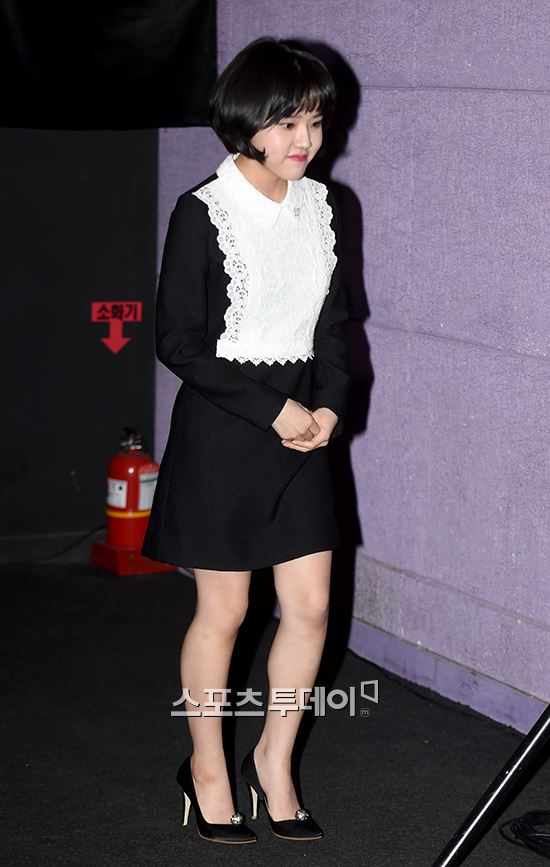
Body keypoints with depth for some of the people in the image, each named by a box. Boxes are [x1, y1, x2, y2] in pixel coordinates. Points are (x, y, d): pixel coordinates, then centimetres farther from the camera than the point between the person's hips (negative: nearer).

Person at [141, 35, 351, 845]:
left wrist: (329, 404, -4)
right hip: (222, 427, -5)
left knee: (311, 605, 5)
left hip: (302, 429, 5)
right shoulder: (204, 212, -13)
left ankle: (275, 757, 24)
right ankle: (206, 765, 23)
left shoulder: (319, 207, 5)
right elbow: (178, 340, -12)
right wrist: (273, 409, -15)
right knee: (223, 610, 5)